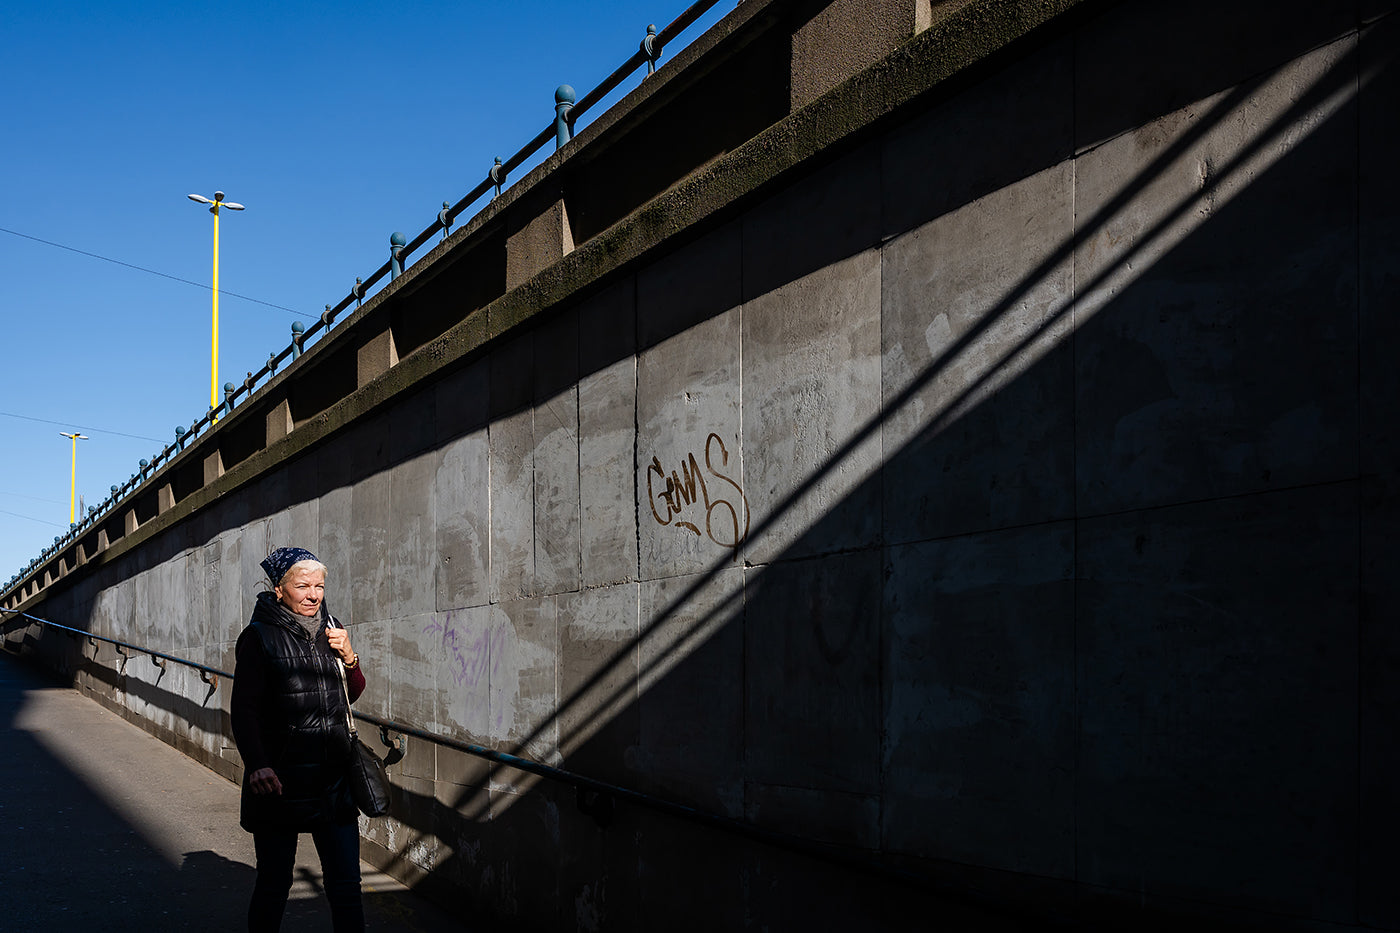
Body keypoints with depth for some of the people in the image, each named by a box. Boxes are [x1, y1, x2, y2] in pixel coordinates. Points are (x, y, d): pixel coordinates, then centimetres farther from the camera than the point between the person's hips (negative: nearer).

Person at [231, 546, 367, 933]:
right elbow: (243, 709, -9)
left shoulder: (330, 629, 10)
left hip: (334, 779, 4)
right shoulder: (259, 636, -5)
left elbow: (352, 694, 19)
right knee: (273, 884, 7)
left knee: (346, 886, 4)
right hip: (280, 780, -4)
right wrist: (256, 765, -22)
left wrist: (349, 657, 0)